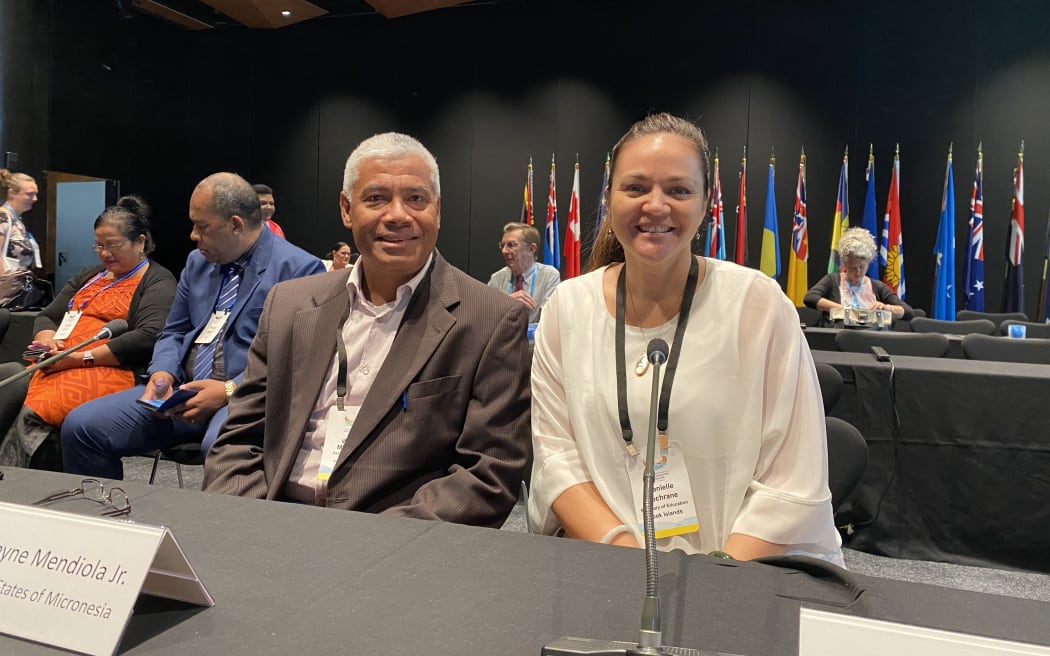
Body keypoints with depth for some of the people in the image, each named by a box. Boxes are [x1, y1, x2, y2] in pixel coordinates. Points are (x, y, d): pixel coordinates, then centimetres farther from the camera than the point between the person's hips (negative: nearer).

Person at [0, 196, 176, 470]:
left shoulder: (157, 282, 2)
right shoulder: (89, 275, 27)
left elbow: (148, 337, -15)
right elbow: (46, 316, 25)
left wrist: (82, 358, -17)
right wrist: (47, 343, 0)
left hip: (109, 372, -7)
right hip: (57, 366, 7)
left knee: (34, 413, -30)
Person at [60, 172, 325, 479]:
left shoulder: (299, 269, -8)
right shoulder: (197, 261, 16)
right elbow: (174, 333, 23)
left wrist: (230, 391, -19)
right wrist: (162, 373, 1)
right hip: (182, 392, 7)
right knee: (80, 426, -6)